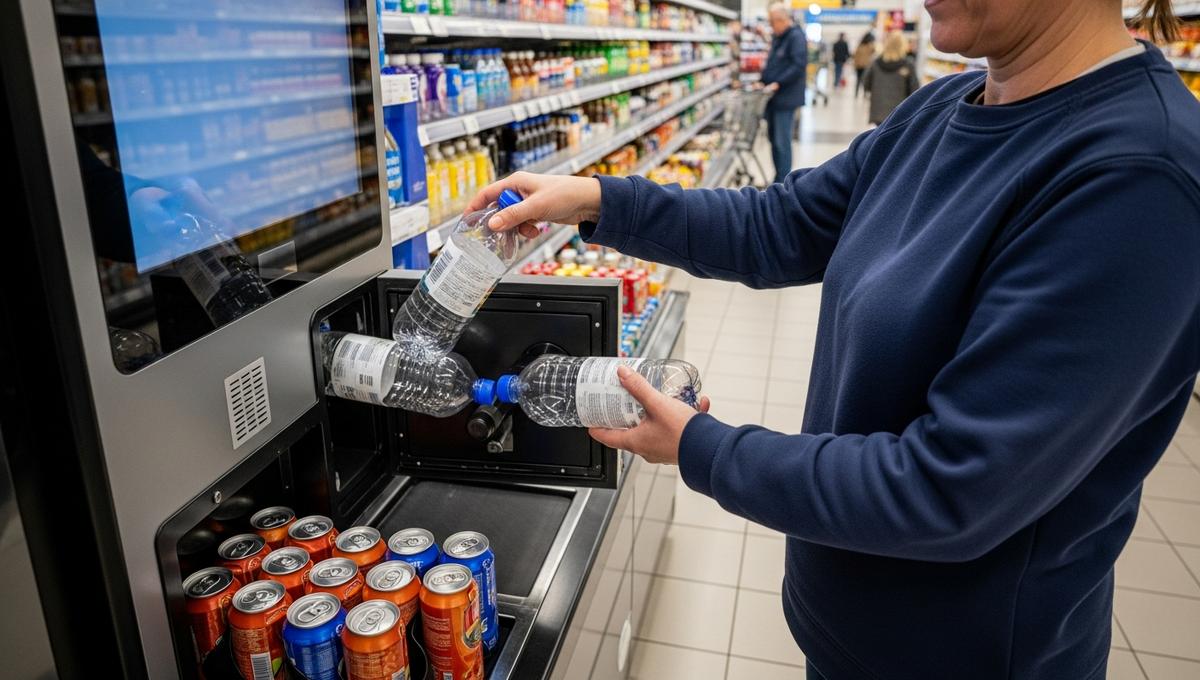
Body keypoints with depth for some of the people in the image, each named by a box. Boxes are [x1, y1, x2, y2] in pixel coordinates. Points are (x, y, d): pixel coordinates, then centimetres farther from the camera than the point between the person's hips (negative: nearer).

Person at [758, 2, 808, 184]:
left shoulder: (796, 37, -11)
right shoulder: (777, 37, 16)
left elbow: (799, 66, -20)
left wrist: (778, 84, -22)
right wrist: (764, 81, 8)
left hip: (786, 98, -9)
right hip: (773, 96, 9)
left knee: (782, 142, -8)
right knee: (773, 138, 12)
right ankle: (779, 178, 21)